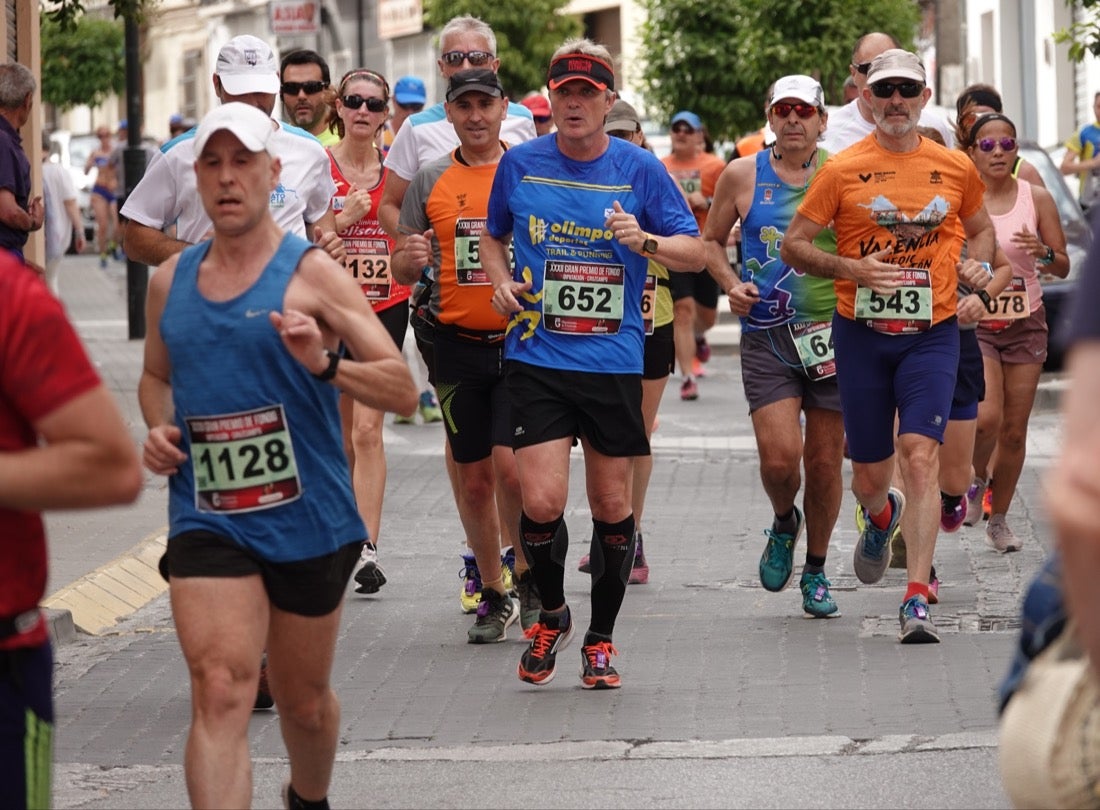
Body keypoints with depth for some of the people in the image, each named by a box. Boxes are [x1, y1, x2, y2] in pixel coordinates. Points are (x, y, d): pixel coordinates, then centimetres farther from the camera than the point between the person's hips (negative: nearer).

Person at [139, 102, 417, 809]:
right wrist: (158, 430, 5)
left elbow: (403, 391, -10)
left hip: (308, 520, -1)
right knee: (220, 693, -18)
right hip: (207, 523, 1)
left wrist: (327, 363, -28)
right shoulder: (170, 281, 8)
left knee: (304, 702, 15)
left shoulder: (312, 274, -6)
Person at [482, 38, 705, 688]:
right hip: (537, 360, 0)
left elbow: (695, 252, 2)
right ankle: (552, 616, 15)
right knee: (541, 502, -12)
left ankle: (601, 640, 23)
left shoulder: (639, 169, 0)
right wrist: (502, 283, 2)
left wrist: (644, 241, -17)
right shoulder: (520, 164, 3)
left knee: (612, 505, 6)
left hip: (614, 362, 0)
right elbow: (494, 236, 21)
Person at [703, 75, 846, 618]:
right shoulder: (743, 175, 4)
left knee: (825, 461, 4)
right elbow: (710, 240, 16)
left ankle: (816, 572, 23)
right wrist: (731, 284, -2)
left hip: (832, 332, 0)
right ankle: (784, 523, 21)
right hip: (766, 336, 0)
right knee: (778, 456, -14)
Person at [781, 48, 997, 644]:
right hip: (862, 334, 0)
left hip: (932, 333, 0)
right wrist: (852, 269, -16)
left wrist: (980, 265, 2)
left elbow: (980, 227, 24)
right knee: (869, 477, 7)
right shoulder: (842, 170, -2)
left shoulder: (956, 169, 5)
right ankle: (881, 517, 47)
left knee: (920, 456, -17)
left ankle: (917, 600, -18)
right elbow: (793, 245, 0)